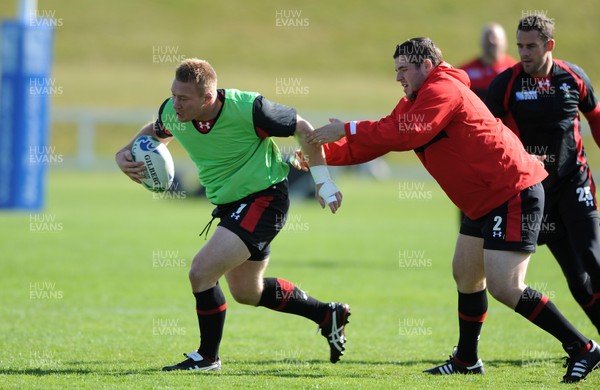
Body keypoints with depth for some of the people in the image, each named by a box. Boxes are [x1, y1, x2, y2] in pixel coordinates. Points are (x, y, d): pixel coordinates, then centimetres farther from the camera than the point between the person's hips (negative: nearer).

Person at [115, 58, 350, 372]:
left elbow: (302, 128, -12)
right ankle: (328, 315, 39)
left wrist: (323, 181, -8)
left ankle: (207, 357, 2)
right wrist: (125, 154, -6)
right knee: (246, 292, 21)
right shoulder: (172, 113, -12)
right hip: (229, 203, 8)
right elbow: (155, 131, 14)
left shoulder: (247, 109, -28)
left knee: (201, 272, -18)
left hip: (264, 199, -8)